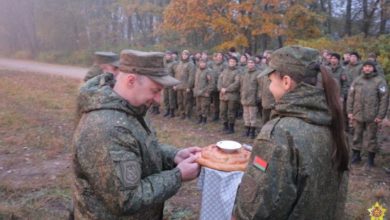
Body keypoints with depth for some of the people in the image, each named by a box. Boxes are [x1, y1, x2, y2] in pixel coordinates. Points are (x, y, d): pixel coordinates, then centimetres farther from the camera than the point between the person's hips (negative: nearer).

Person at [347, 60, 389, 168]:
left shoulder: (380, 81, -3)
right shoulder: (357, 80, 9)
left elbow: (384, 99, -7)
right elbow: (350, 96, 10)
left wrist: (381, 115, -11)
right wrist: (350, 111, 4)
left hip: (372, 116, -3)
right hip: (358, 115, 4)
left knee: (372, 137, 6)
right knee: (357, 136, 12)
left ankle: (371, 159, 18)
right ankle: (356, 156, 25)